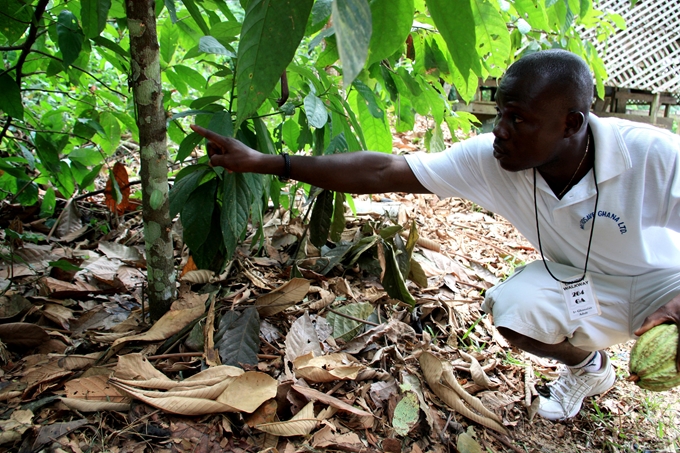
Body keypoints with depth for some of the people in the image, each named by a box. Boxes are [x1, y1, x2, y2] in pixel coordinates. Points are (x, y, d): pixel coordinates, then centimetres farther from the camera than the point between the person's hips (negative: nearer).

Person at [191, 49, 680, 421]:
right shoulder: (488, 158, -24)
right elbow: (382, 171, -26)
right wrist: (264, 162, -28)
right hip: (580, 277, 4)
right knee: (512, 308, -25)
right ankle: (588, 367, 11)